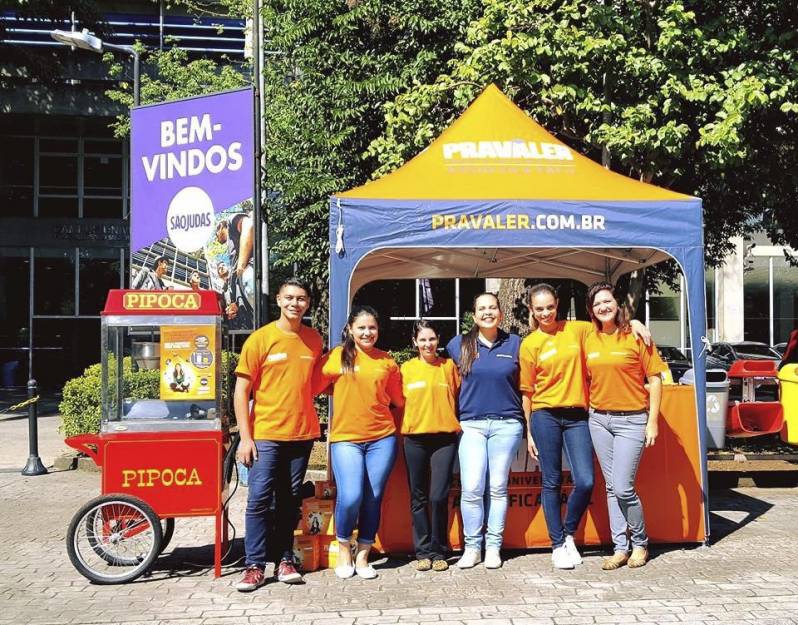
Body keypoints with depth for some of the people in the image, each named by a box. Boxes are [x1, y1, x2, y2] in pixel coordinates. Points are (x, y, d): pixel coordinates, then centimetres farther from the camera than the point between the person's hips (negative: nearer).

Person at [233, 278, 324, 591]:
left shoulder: (314, 339, 6)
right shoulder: (260, 339, -5)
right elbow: (241, 391, -5)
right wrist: (245, 437, -9)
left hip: (302, 433, 3)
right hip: (265, 434, -3)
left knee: (290, 501, 10)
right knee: (260, 499, -4)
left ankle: (285, 559, 19)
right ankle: (255, 566, 4)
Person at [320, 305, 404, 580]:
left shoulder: (387, 361, 8)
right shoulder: (336, 356, 2)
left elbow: (398, 399, 17)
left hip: (382, 438, 2)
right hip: (345, 437, -2)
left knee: (373, 498, 4)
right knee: (350, 497, -13)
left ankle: (363, 556, 20)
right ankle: (343, 548, 13)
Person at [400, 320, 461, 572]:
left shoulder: (449, 366, 5)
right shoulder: (406, 368, 6)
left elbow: (459, 397, 10)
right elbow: (400, 402, 10)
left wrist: (457, 425, 3)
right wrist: (403, 428, 3)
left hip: (445, 437, -1)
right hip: (414, 438, 1)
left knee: (439, 497, -5)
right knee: (418, 498, 6)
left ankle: (439, 551, 9)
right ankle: (423, 551, 16)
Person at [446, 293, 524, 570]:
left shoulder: (514, 344, 6)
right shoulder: (458, 345, 7)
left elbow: (524, 384, 11)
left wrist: (528, 425, 8)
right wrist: (452, 419, 12)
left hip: (506, 424, 0)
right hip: (470, 424, 0)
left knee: (498, 488, 4)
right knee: (471, 488, -6)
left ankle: (493, 547, 13)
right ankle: (472, 547, 8)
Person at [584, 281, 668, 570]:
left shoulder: (635, 336, -5)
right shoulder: (590, 340, 8)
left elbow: (654, 379, -4)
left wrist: (652, 422, -8)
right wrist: (587, 413, 10)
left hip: (631, 419, -5)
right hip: (599, 419, 5)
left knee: (623, 488, -8)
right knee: (611, 487, 8)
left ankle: (640, 543, 14)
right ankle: (620, 547, 16)